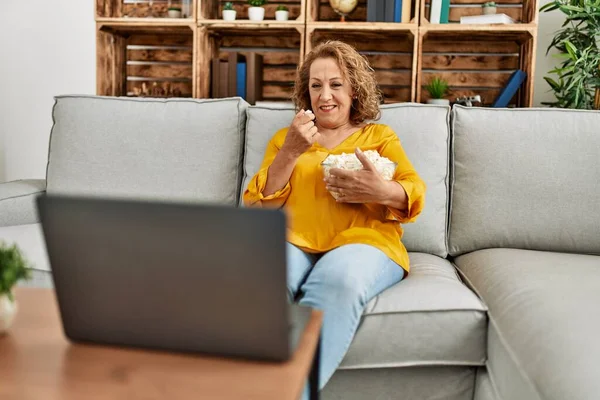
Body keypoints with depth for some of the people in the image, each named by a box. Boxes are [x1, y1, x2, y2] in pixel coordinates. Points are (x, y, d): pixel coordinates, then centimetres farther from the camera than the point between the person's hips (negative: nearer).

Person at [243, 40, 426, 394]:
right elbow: (258, 206, 13)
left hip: (361, 241, 0)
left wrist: (381, 191, -14)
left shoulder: (380, 135, 24)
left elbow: (415, 195, 9)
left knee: (338, 279, -38)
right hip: (293, 243, 1)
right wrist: (290, 153, -1)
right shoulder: (285, 137, 26)